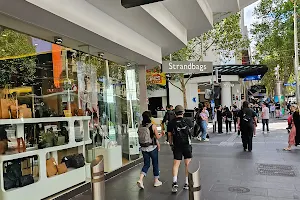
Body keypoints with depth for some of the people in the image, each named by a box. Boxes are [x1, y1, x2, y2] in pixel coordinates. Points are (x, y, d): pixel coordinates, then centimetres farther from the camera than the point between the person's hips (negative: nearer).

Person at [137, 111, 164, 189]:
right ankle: (156, 181, 25)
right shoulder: (153, 126, -12)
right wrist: (162, 134, 11)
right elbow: (157, 137, -8)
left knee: (146, 164, 14)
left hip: (143, 148, 4)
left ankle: (140, 179, -3)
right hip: (152, 147, -4)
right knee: (155, 163, 13)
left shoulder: (140, 126, -1)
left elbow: (140, 137, 4)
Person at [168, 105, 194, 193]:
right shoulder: (187, 121, -6)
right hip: (187, 144, 0)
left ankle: (175, 182, -8)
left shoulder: (171, 123, -5)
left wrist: (171, 144, 16)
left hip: (176, 146, 0)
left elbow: (170, 135, 1)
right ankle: (187, 183, 17)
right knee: (188, 164, 11)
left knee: (176, 164, 6)